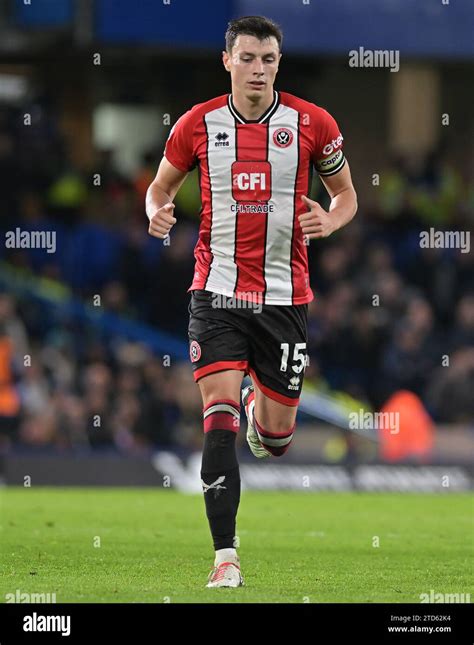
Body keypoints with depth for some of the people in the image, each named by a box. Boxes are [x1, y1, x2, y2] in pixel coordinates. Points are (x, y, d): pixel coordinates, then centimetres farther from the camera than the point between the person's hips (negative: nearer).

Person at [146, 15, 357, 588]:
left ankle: (262, 409, 47)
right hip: (217, 292, -1)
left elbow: (346, 194, 10)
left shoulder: (313, 124, -2)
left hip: (285, 297, 1)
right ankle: (226, 556, -13)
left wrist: (330, 221, -13)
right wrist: (156, 213, -8)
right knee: (219, 420, -15)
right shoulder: (197, 125, -1)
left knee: (276, 438, 8)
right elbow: (161, 185, 15)